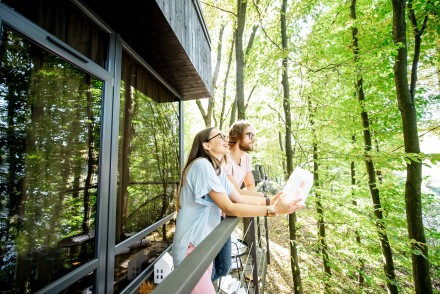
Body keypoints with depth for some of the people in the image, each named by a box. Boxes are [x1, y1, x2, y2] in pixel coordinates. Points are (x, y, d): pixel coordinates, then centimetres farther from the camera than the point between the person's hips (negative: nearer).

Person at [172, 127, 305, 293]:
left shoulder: (217, 169, 4)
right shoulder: (202, 165, -24)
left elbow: (239, 198, 3)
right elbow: (230, 209, -26)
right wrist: (273, 210, -23)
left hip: (204, 242, 9)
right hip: (192, 246, -9)